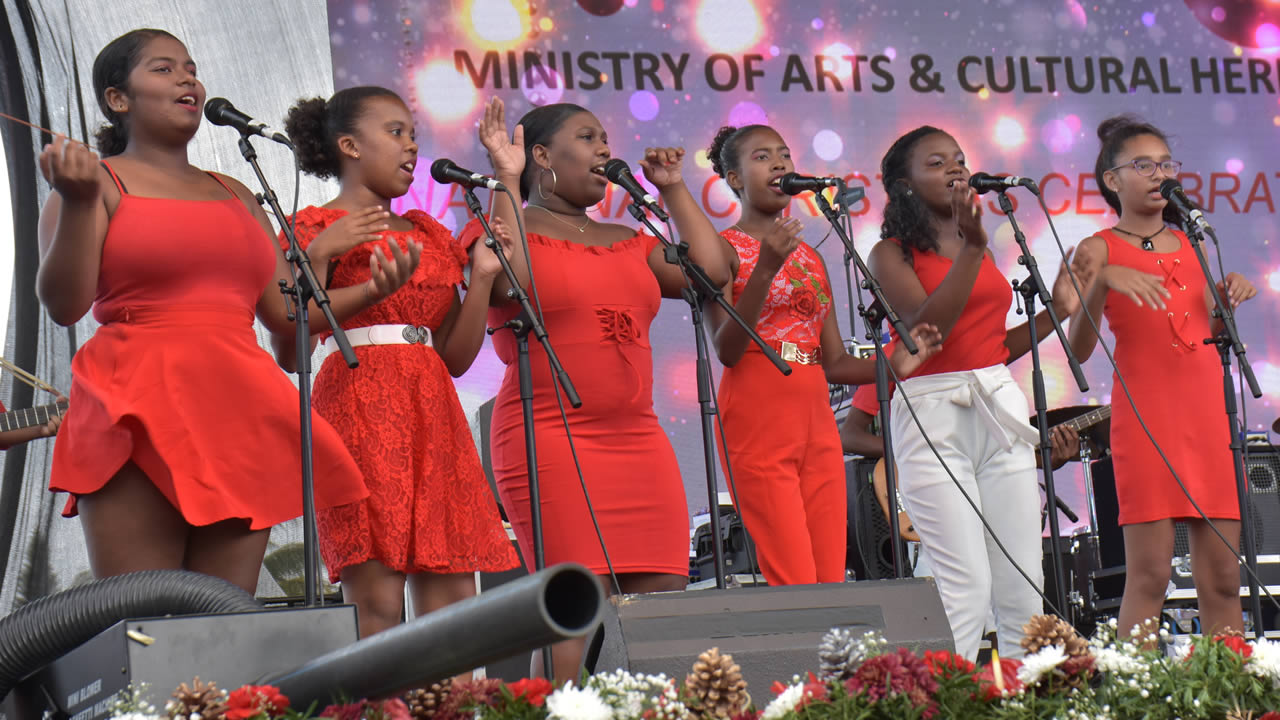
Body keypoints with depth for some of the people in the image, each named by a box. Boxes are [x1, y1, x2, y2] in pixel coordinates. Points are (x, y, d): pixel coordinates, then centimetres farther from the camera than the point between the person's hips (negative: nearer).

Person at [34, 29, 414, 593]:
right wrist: (78, 203, -19)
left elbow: (287, 313, 23)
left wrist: (371, 291, 8)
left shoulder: (235, 196, 24)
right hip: (138, 415, -5)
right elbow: (63, 305, -6)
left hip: (239, 413, 5)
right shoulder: (98, 181, 8)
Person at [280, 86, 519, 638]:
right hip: (359, 403, -6)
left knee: (453, 602, -2)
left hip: (433, 416, 6)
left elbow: (456, 357, 16)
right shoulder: (315, 229, 5)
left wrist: (483, 275, 6)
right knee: (377, 602, -14)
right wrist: (320, 255, -17)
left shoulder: (430, 236, 22)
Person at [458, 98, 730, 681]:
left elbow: (712, 271, 13)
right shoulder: (509, 225, 6)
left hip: (640, 441, 6)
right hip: (551, 441, -6)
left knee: (665, 601, -3)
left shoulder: (625, 241, 23)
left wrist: (673, 190, 19)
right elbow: (511, 282, -17)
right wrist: (506, 181, -10)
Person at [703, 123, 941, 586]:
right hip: (758, 421, -7)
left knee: (832, 583, 0)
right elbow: (727, 351, -13)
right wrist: (765, 269, -23)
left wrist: (895, 365, -2)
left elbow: (835, 363, 17)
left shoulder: (810, 259, 19)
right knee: (794, 586, -14)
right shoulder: (725, 248, 0)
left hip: (816, 421, 7)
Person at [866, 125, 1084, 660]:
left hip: (1000, 410, 6)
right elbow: (927, 327, -17)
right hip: (933, 417, -6)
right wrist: (972, 247, -19)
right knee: (967, 585, -14)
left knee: (1023, 586, 1)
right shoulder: (892, 253, 0)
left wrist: (1055, 312, 13)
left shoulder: (981, 249, 18)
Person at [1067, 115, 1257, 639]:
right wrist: (1102, 281, -25)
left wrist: (1229, 298, 5)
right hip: (1146, 416, -5)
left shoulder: (1191, 244, 18)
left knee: (1222, 578, 3)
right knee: (1149, 574, -11)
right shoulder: (1100, 250, 2)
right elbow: (1078, 349, -10)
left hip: (1209, 411, 5)